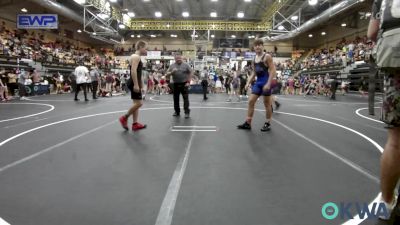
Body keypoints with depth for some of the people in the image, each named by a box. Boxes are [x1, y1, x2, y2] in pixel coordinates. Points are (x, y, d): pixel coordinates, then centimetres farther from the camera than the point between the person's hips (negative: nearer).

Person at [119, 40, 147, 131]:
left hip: (135, 83, 11)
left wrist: (140, 84, 25)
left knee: (137, 103, 9)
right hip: (134, 83, -11)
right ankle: (124, 118, 4)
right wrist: (136, 84, -27)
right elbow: (133, 71, -23)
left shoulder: (137, 57, 20)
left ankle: (135, 124, 11)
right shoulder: (136, 57, -11)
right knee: (139, 103, -9)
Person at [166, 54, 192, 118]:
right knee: (176, 98, 9)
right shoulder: (172, 66, 6)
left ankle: (187, 112, -4)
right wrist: (172, 72, -17)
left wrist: (188, 82, -8)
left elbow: (190, 73, -1)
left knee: (185, 98, -6)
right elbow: (167, 75, 3)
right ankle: (177, 111, 21)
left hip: (184, 84, -3)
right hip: (176, 84, 3)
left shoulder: (186, 65, 0)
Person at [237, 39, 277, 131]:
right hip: (258, 82, 7)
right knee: (251, 101, 1)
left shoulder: (267, 57, -8)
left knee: (267, 103, 2)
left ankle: (268, 124, 14)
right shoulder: (254, 59, 12)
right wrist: (248, 83, 7)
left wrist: (268, 83, -22)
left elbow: (273, 71, -14)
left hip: (266, 82, -7)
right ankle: (248, 123, 6)